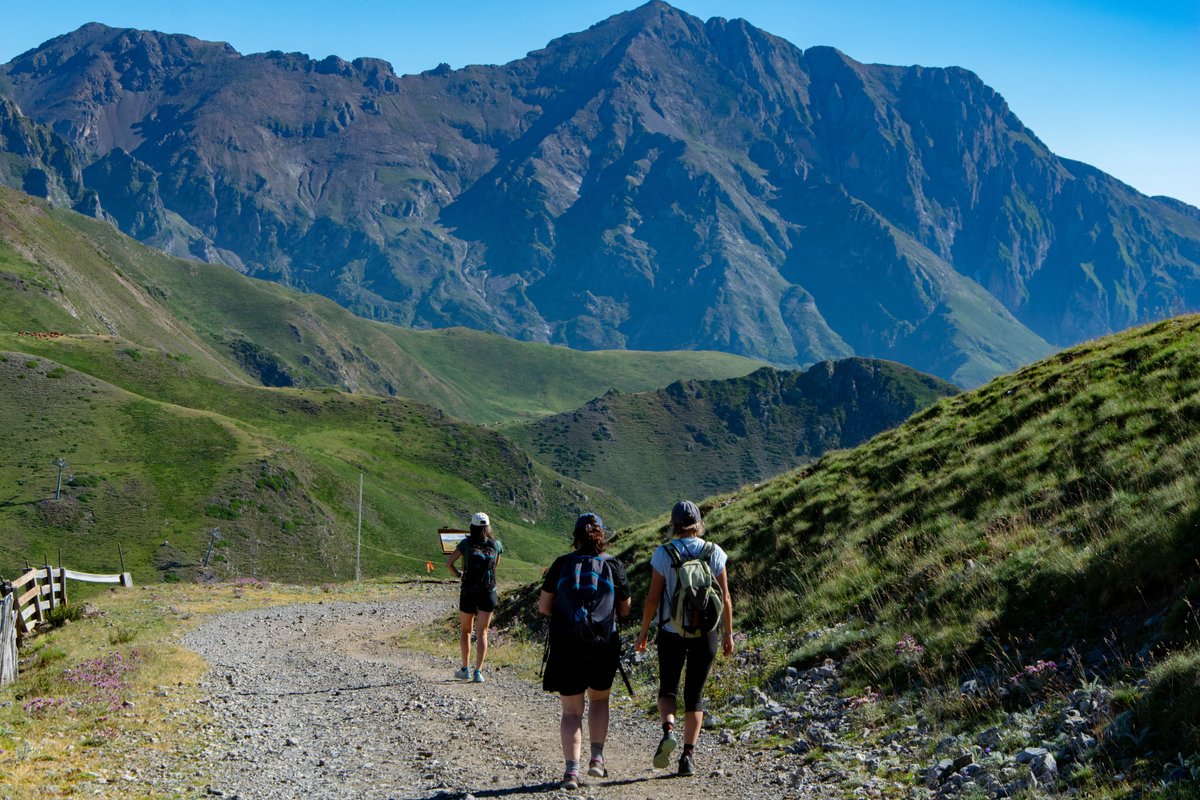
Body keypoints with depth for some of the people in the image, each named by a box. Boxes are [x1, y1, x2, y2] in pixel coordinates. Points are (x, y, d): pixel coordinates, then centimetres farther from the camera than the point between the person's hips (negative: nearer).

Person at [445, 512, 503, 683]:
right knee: (482, 632, 4)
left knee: (466, 630, 17)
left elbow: (449, 563, -7)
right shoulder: (495, 545, 0)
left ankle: (465, 669, 17)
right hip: (488, 593, 1)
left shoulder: (466, 544, -4)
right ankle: (478, 671, -6)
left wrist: (458, 574, 10)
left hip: (468, 592, -1)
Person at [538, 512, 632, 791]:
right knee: (599, 699, 24)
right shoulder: (613, 566, 0)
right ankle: (597, 757, 15)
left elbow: (544, 606, 1)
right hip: (603, 645, 1)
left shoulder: (562, 564, -1)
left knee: (571, 711, 7)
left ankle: (572, 769, -7)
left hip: (566, 647, 0)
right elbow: (624, 610, 8)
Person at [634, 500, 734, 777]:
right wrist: (728, 633, 9)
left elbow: (653, 597, -8)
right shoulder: (715, 553, -3)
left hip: (672, 632, -1)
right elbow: (725, 598, -1)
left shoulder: (663, 554, -8)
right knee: (694, 694, 11)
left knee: (668, 689, 15)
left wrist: (643, 631, 3)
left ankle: (668, 730, -14)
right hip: (706, 633, 1)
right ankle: (688, 755, 5)